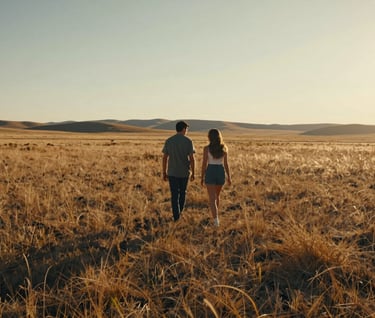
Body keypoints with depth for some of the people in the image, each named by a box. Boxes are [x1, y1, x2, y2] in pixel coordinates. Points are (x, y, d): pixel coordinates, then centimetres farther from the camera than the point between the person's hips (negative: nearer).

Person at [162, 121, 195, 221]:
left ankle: (176, 216, 1)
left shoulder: (168, 141, -2)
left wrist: (164, 173, 7)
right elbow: (192, 158, -11)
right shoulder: (188, 141, -8)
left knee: (174, 195, 5)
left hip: (172, 172, 1)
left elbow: (164, 158, -1)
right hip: (184, 172, 0)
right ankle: (179, 211, 32)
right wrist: (193, 173, -3)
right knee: (182, 192, 20)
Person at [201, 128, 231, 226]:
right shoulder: (224, 148, 0)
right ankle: (215, 215, 41)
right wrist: (229, 177, 9)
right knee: (217, 195, 25)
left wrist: (202, 177, 5)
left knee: (212, 198, -2)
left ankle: (216, 220, -16)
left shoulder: (206, 148, -8)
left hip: (210, 173, -3)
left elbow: (204, 164, -6)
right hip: (221, 173, 4)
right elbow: (226, 164, 1)